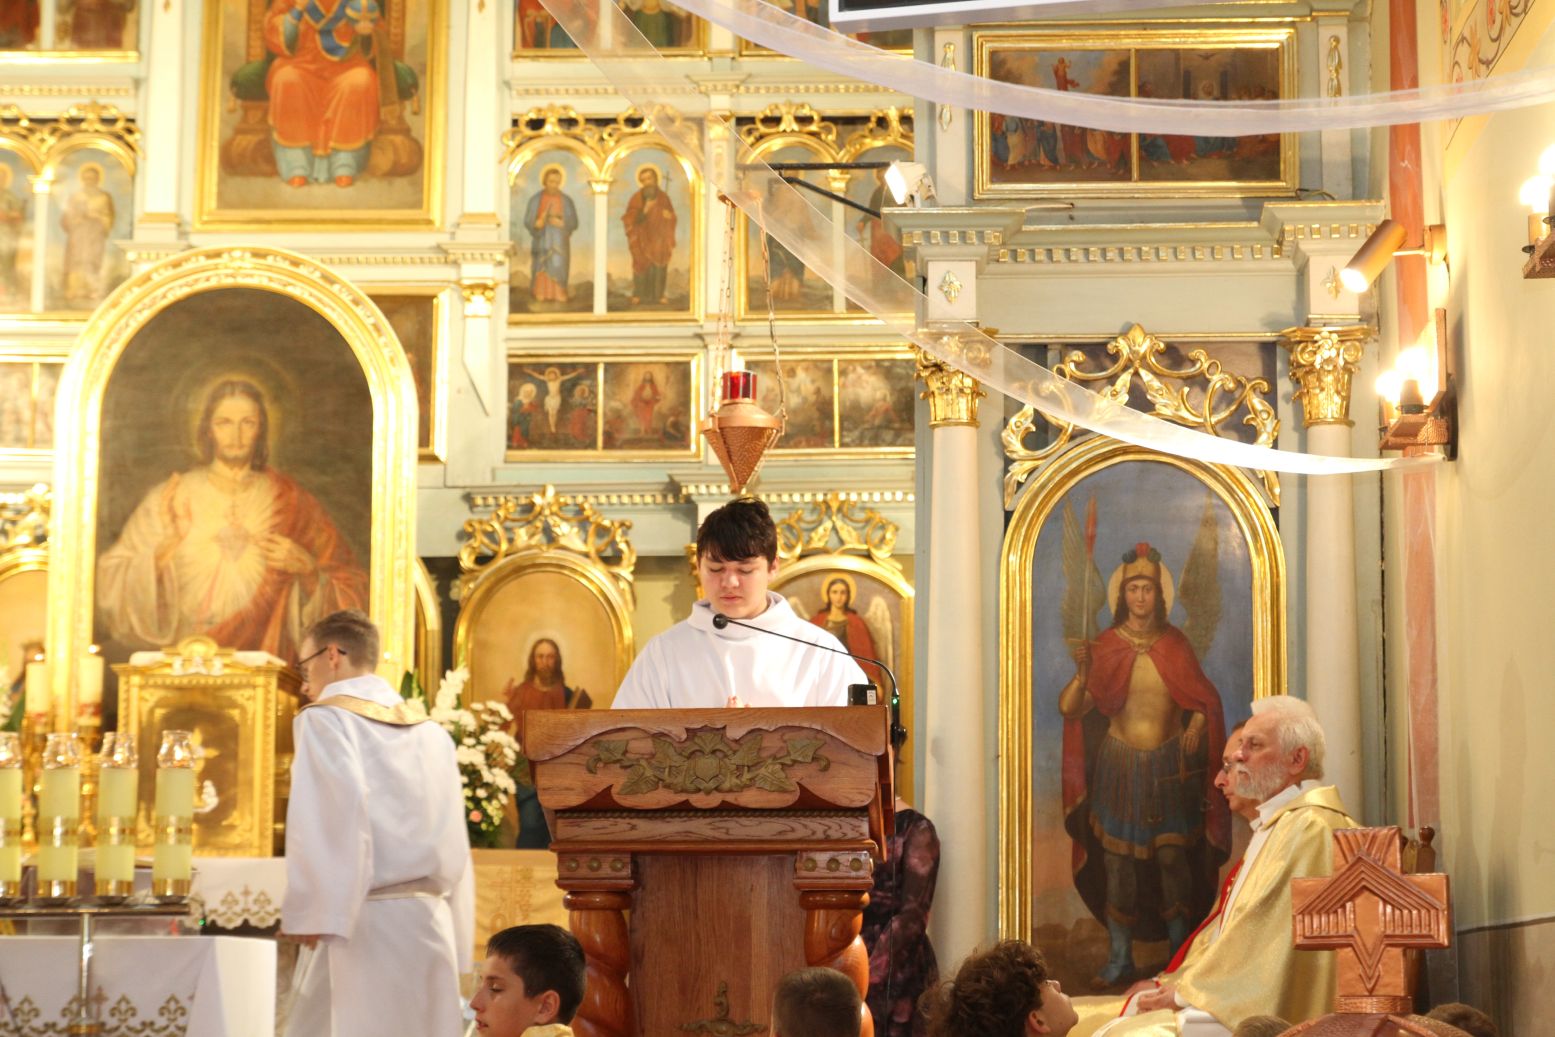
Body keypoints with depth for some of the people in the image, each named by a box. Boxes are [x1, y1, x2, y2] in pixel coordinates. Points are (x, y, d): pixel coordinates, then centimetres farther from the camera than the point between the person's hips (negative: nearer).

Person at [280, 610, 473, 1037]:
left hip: (364, 922, -7)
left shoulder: (326, 719, -1)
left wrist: (313, 912, -19)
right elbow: (453, 843, 16)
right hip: (431, 922, 7)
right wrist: (456, 946, 17)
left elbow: (336, 808, -19)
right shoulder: (432, 733, 18)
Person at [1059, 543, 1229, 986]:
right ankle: (1120, 958, 6)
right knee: (1117, 860, -1)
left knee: (1172, 857, 1)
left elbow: (1204, 698, 12)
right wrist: (1081, 676, -24)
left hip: (1170, 765, 0)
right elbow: (1071, 708, -5)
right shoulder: (1106, 646, -1)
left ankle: (1178, 950, 13)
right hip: (1119, 764, 0)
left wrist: (1197, 723, -8)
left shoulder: (1174, 645, 3)